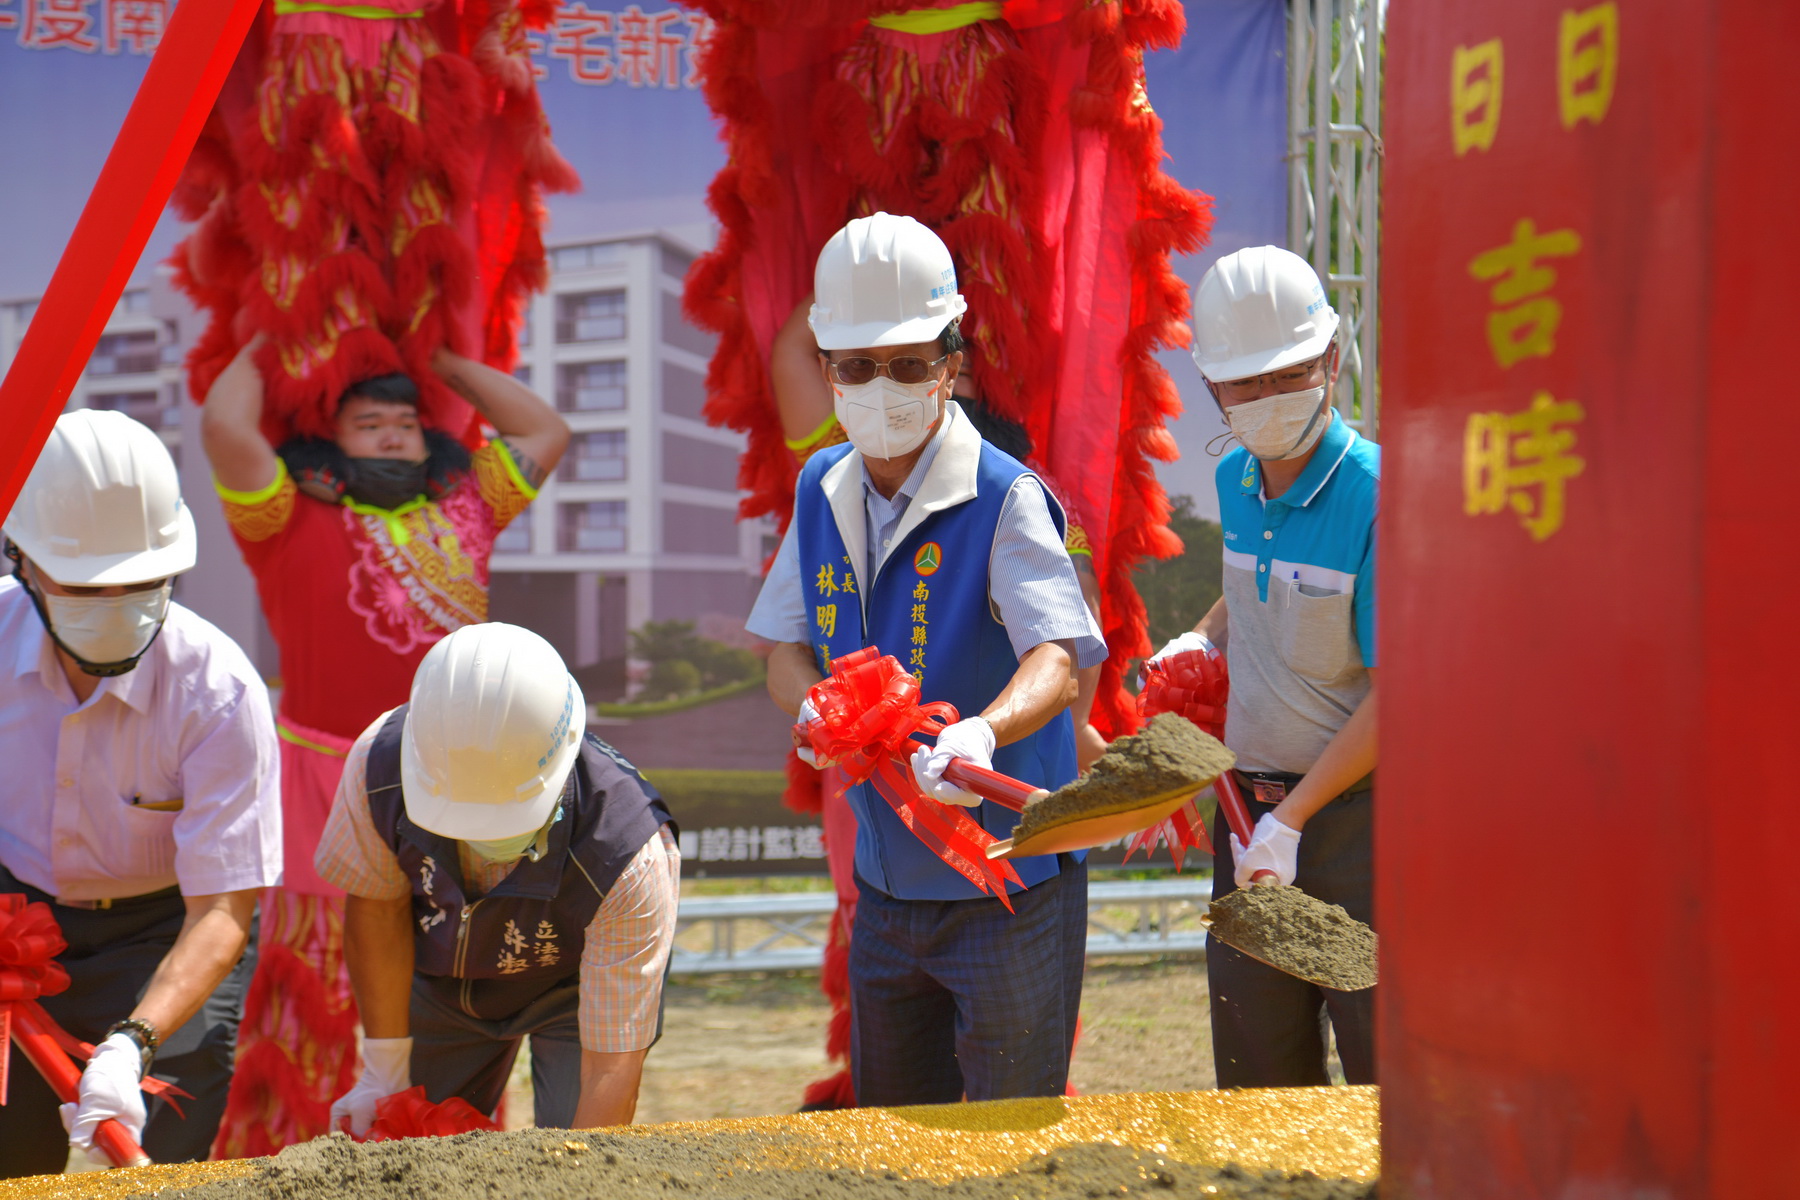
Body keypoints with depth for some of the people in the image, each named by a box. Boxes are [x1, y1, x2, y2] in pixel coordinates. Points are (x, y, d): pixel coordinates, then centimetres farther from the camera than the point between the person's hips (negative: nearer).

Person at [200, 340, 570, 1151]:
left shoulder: (462, 514, 13)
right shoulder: (292, 524, -1)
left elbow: (547, 432, 21)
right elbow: (225, 426, -14)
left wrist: (442, 363, 20)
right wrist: (259, 353, 5)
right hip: (330, 798, -5)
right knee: (314, 998, -3)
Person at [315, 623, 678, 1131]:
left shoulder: (626, 857, -41)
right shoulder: (378, 764, -32)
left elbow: (612, 1067, -34)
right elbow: (377, 906, -12)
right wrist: (385, 1073, -7)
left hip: (573, 987, -3)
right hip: (442, 978, 3)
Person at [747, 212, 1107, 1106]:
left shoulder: (1006, 498, -16)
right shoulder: (823, 490, 4)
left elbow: (1057, 657, -28)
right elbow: (785, 651, 8)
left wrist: (981, 731, -48)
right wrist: (815, 706, -15)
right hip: (885, 884, 6)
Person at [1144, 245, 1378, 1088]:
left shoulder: (1379, 495, -16)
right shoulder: (1234, 481, 7)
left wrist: (1292, 818, -16)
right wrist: (1203, 638, 11)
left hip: (1356, 807, -6)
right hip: (1250, 808, 7)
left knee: (1386, 1073, -3)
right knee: (1259, 1079, 11)